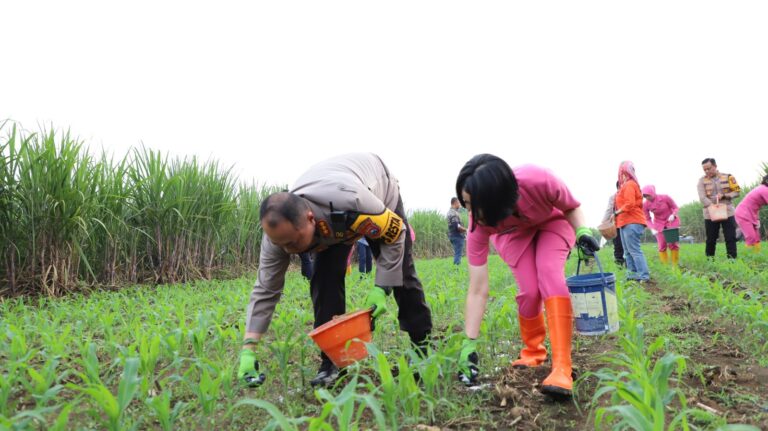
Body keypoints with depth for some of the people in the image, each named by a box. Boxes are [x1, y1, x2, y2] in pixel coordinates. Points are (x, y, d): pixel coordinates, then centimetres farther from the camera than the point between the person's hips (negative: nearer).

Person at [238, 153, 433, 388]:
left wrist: (381, 288, -33)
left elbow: (395, 233, -31)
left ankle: (423, 346, 20)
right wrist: (248, 349, -31)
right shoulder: (280, 229, -34)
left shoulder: (351, 201, -50)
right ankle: (332, 361, -6)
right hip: (332, 224, 3)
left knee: (401, 273, 2)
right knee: (323, 278, -17)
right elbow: (265, 290, -25)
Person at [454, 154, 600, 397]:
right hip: (513, 233, 1)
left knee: (549, 275, -28)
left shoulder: (538, 181, -41)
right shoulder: (479, 224, -34)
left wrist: (582, 230, -35)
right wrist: (469, 344, -32)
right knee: (530, 291, -19)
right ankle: (532, 353, 10)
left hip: (552, 222, -1)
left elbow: (571, 206, -15)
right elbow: (478, 291, -29)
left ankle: (562, 368, -29)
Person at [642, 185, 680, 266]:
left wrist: (673, 215, -27)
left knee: (673, 244, -2)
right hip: (659, 224, 1)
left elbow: (675, 207, -8)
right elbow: (647, 219, -7)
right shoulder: (645, 205, -19)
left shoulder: (665, 198, -24)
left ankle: (675, 265, 9)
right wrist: (652, 228, -22)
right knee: (662, 246, -1)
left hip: (671, 221, -1)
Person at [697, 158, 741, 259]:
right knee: (711, 240, 6)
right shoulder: (702, 181, 0)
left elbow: (737, 192, 4)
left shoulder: (727, 177, 4)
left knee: (731, 239, 1)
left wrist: (724, 195, -14)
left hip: (728, 213, 0)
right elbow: (702, 198, -11)